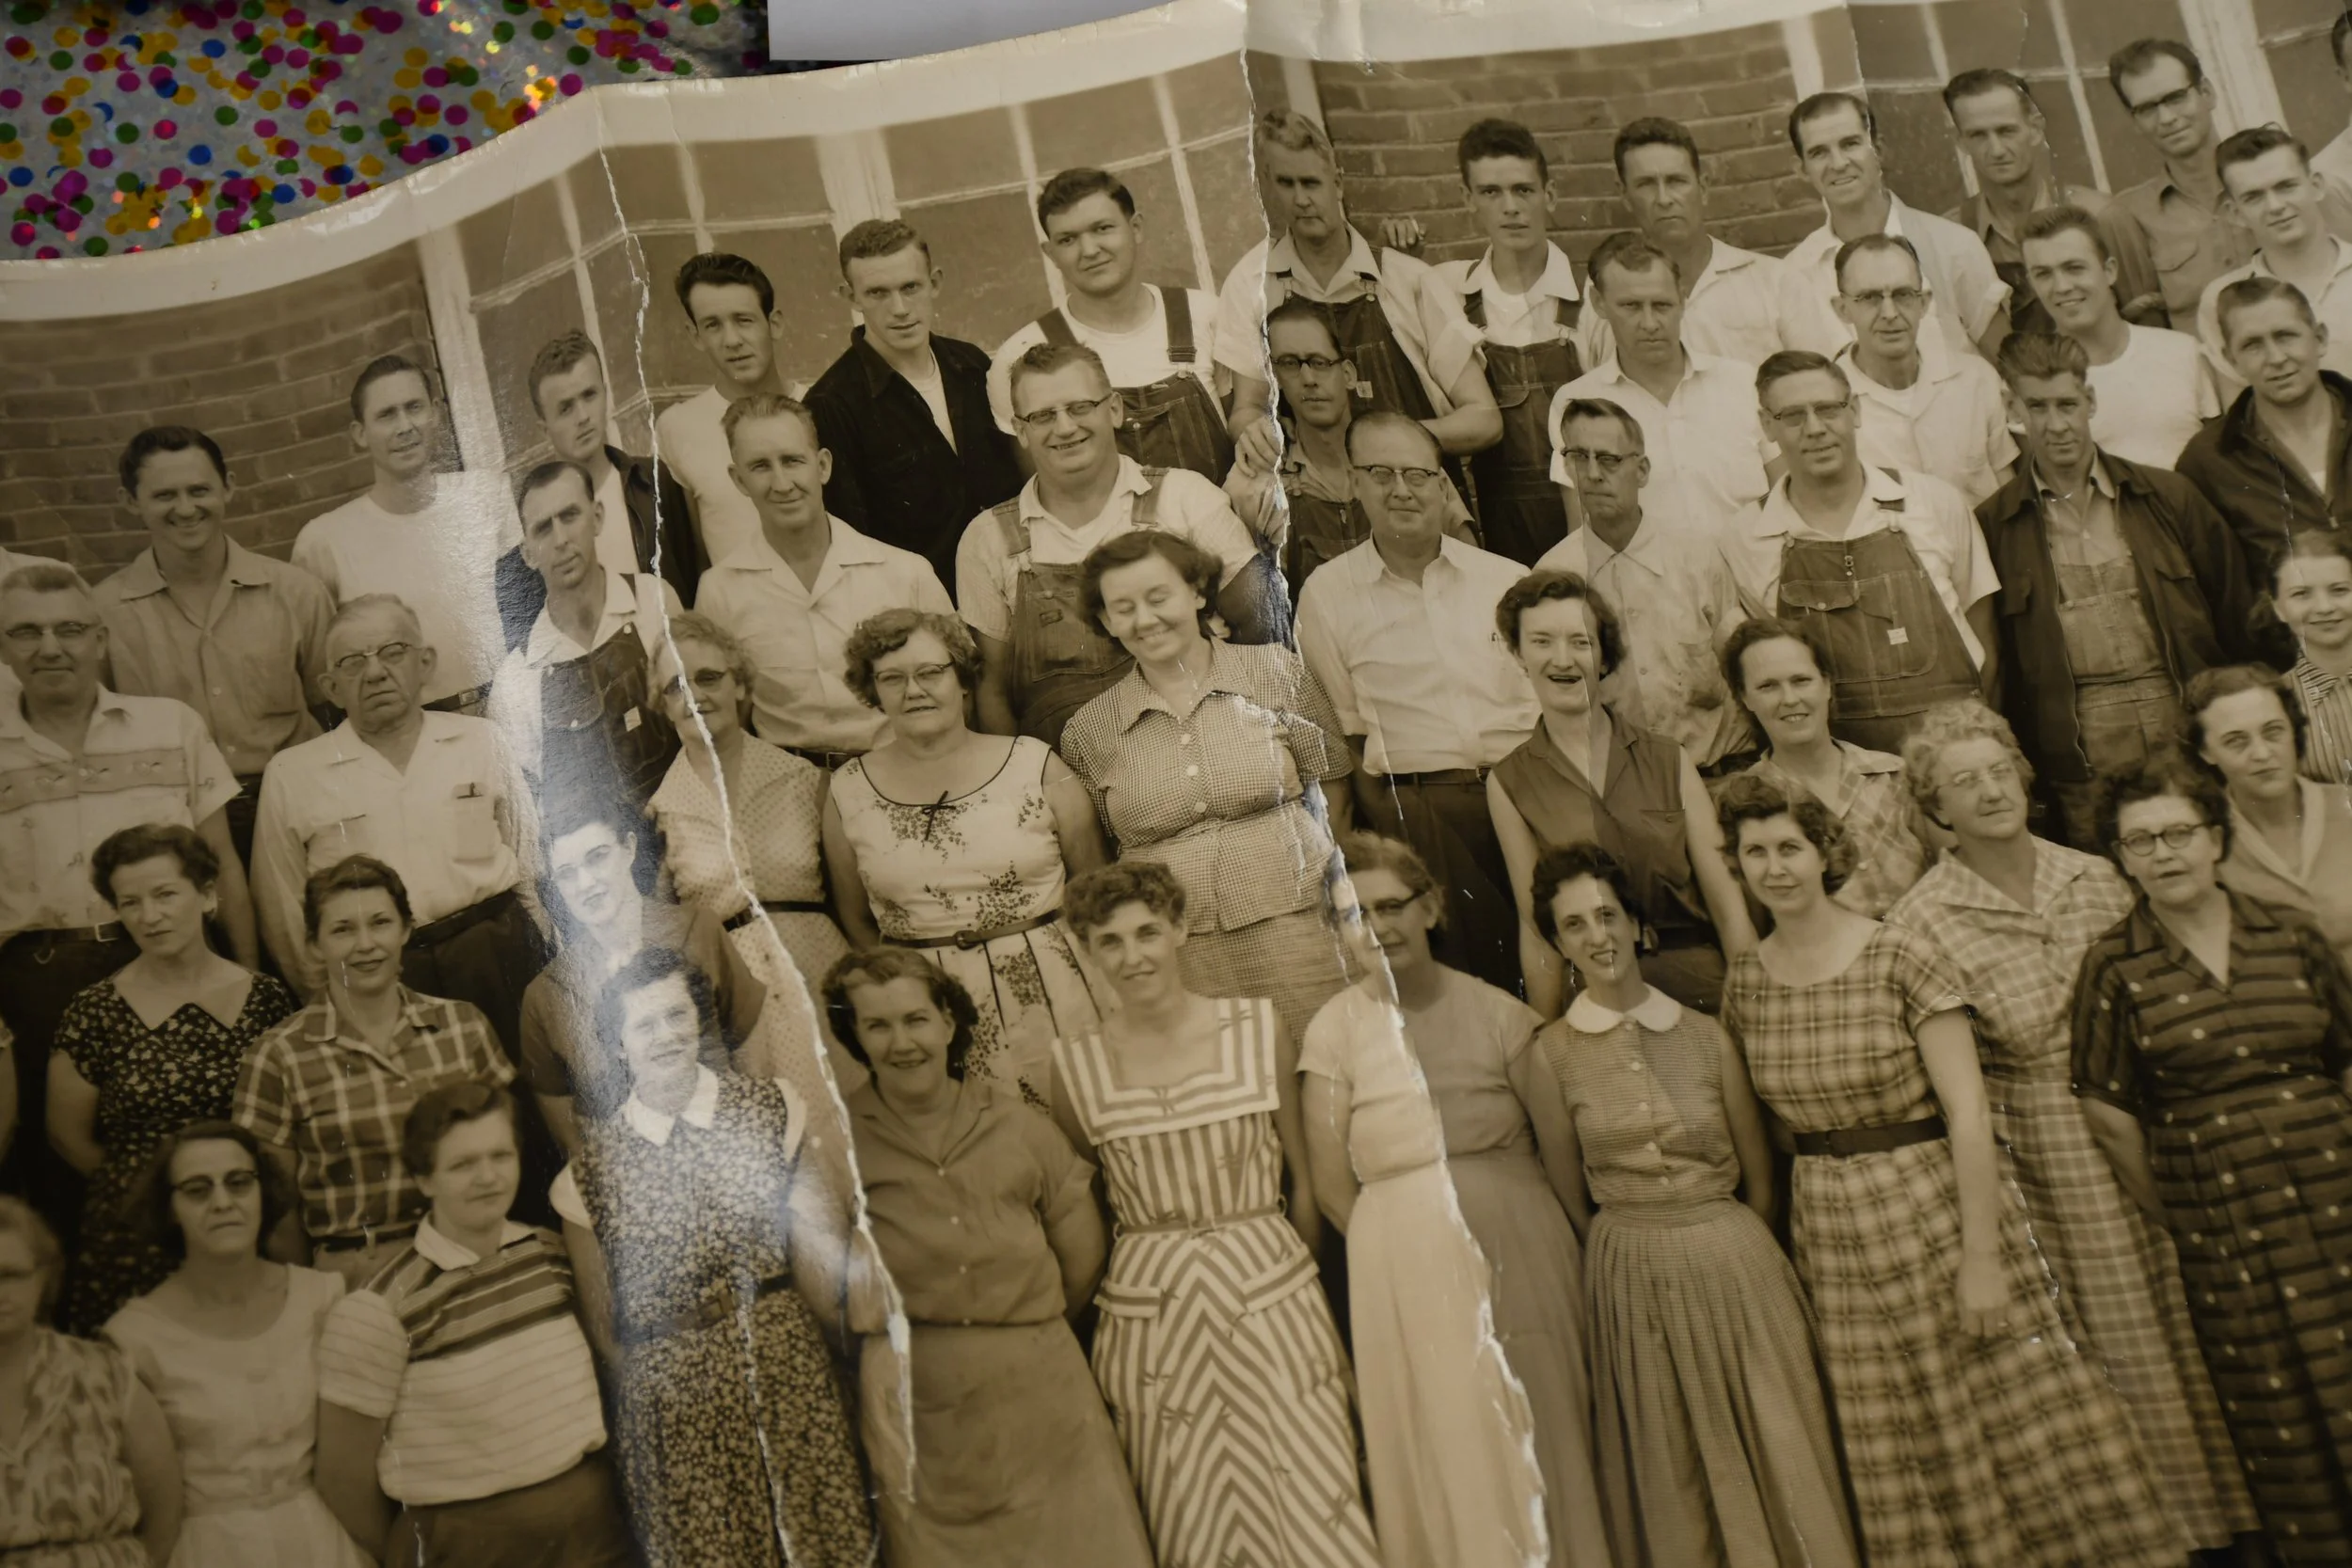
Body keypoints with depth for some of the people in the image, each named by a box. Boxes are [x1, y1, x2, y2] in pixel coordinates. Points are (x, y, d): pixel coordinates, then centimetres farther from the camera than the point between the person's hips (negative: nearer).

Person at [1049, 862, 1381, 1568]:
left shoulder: (1259, 1028, -1)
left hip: (1270, 1296, 0)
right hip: (1148, 1316, 0)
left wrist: (1303, 1282, 10)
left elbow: (1304, 1178, 7)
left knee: (1309, 1511, 0)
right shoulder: (1076, 1064, -1)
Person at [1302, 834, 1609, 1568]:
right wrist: (1413, 1249, -2)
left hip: (1522, 1249, 1)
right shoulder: (1336, 1027, -2)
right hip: (1409, 1269, -1)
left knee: (1543, 1445, 9)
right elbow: (1332, 1186, -2)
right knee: (1450, 1458, 6)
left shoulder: (1495, 1012, -1)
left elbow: (1562, 1149, -1)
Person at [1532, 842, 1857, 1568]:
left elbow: (1759, 1176, 6)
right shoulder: (1554, 1051, -4)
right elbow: (1570, 1192, 2)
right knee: (1670, 1472, 10)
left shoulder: (1705, 1036, -1)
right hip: (1629, 1281, -1)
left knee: (1772, 1450, 8)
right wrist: (1632, 1257, 5)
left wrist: (1723, 1251, 9)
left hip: (1735, 1261, 1)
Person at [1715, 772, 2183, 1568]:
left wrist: (1981, 1257, -17)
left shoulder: (1901, 959, -12)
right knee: (1897, 1465, 13)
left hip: (1935, 1208, -4)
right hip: (1831, 1233, 4)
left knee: (2019, 1423, 0)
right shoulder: (1745, 982, 2)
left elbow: (1968, 1111, -14)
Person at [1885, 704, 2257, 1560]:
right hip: (2041, 1148, -4)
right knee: (2102, 1340, 4)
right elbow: (2022, 1026, -13)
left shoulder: (2094, 875, 6)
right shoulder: (1924, 917, -7)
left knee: (2179, 1316, 9)